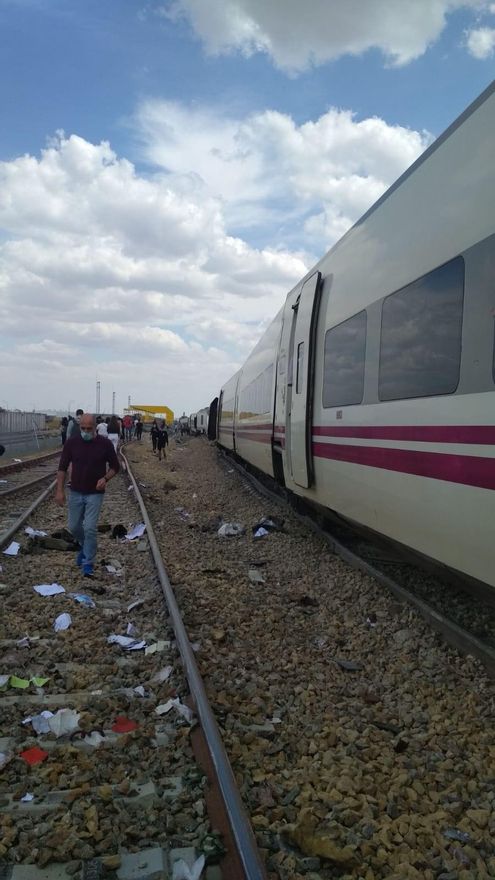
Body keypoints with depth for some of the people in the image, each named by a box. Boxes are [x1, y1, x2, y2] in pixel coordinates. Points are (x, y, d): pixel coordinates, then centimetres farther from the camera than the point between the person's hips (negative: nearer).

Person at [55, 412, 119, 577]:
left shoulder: (105, 443, -9)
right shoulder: (72, 442, -5)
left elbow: (115, 466, 1)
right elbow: (63, 467, 0)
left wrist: (105, 478, -17)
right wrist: (59, 490, -7)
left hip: (95, 494, -3)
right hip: (75, 492, 3)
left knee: (90, 528, -9)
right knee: (74, 527, 12)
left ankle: (88, 563, 5)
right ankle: (85, 546, 42)